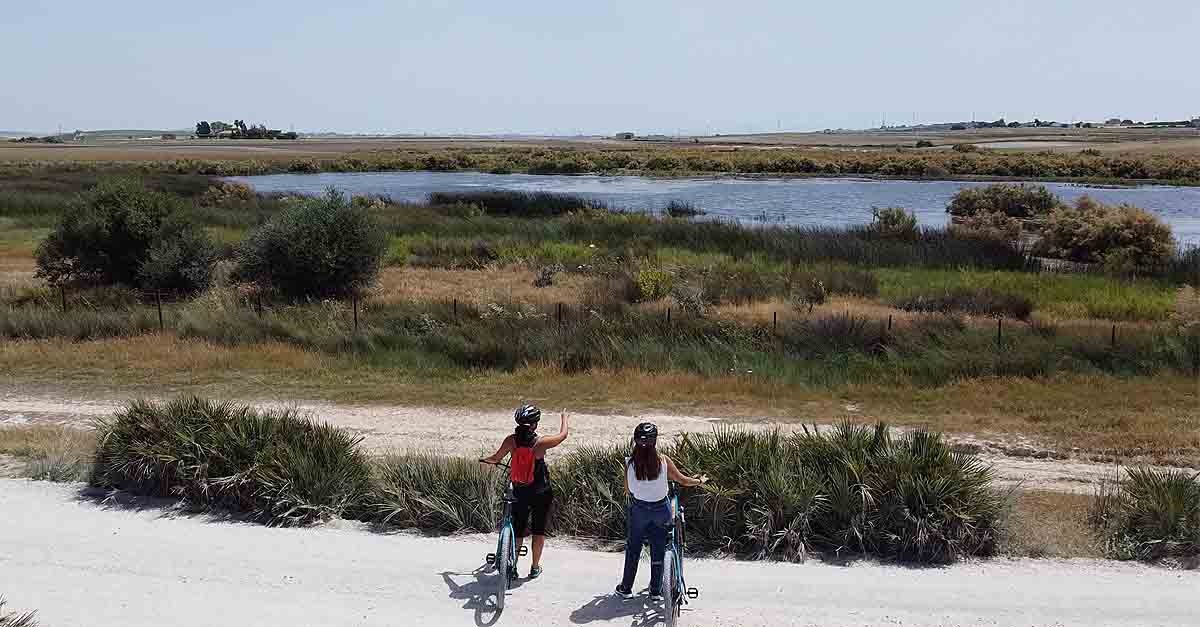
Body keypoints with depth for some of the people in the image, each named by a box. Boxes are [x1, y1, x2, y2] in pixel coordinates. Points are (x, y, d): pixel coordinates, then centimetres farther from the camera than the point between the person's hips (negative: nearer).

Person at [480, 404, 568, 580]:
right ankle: (535, 568, 21)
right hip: (541, 494, -2)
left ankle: (512, 567, 13)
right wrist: (564, 417, 17)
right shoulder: (541, 442, -18)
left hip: (520, 493, 2)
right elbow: (563, 435, -2)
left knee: (518, 531, 13)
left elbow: (496, 458, 0)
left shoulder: (511, 440, -12)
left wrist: (484, 460, 22)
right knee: (539, 530, 14)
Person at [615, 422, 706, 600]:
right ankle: (656, 590, 24)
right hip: (661, 510, 0)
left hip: (639, 510, 0)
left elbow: (627, 490, -5)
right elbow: (683, 480, -6)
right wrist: (700, 480, 13)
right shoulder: (663, 460, -17)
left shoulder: (630, 463, -16)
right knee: (658, 549, 16)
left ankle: (626, 587, 29)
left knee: (633, 548, 19)